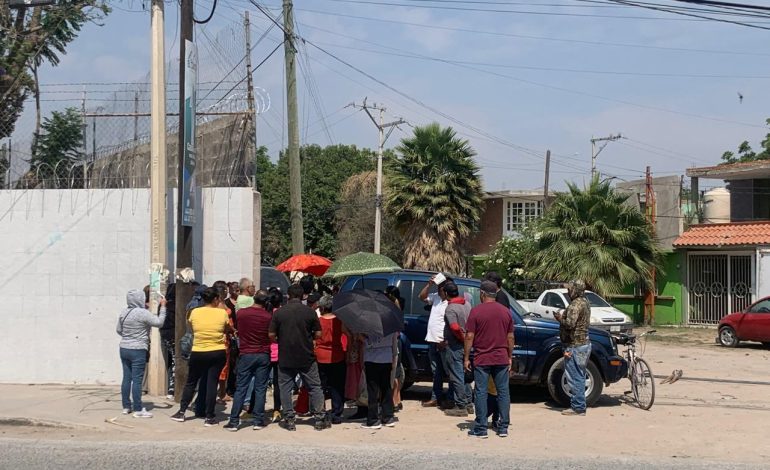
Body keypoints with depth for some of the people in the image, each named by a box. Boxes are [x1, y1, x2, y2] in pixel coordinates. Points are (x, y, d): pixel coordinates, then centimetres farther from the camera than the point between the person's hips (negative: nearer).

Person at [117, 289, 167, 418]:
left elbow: (118, 330, 16)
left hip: (124, 349, 7)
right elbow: (159, 322, -12)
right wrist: (163, 307, -3)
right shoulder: (143, 313, -15)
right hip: (138, 350, -7)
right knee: (137, 380, -4)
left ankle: (126, 406, 18)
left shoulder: (124, 312, 6)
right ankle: (138, 410, -2)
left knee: (126, 378, 12)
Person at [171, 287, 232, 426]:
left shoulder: (195, 312, -4)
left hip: (198, 353, 1)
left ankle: (181, 412, 18)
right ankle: (209, 417, 4)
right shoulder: (222, 313, -7)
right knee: (212, 384, 2)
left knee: (190, 382, 15)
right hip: (217, 353, -1)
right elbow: (227, 330, 7)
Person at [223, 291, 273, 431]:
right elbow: (272, 336, 4)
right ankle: (258, 421, 5)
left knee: (240, 388, 3)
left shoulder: (241, 313, -5)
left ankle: (234, 421, 1)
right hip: (263, 355, 0)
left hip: (246, 355, 0)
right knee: (260, 389, 6)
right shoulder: (268, 316, -6)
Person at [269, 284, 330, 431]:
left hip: (285, 358, 0)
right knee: (314, 387, 10)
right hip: (307, 358, 0)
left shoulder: (279, 312, -5)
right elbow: (318, 334, -2)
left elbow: (271, 335, -4)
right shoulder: (309, 311, -6)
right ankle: (320, 418, 9)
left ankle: (289, 420, 10)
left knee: (285, 388, 10)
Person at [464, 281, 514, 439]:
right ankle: (503, 427, 10)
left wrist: (466, 358, -2)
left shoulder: (476, 311, -7)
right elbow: (510, 337, 8)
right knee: (503, 392, 9)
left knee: (481, 393, 1)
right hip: (502, 359, 3)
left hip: (482, 359, -3)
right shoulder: (506, 312, 5)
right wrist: (510, 357, 16)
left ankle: (481, 429, 2)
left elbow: (469, 337, -8)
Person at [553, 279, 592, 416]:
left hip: (575, 345, -11)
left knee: (575, 378, -5)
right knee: (579, 377, 16)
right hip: (583, 343, 11)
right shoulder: (585, 302, 14)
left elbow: (570, 324, -29)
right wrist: (563, 317, 11)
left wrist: (560, 318, -12)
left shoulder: (576, 304, -19)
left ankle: (578, 407, -2)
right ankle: (578, 406, 23)